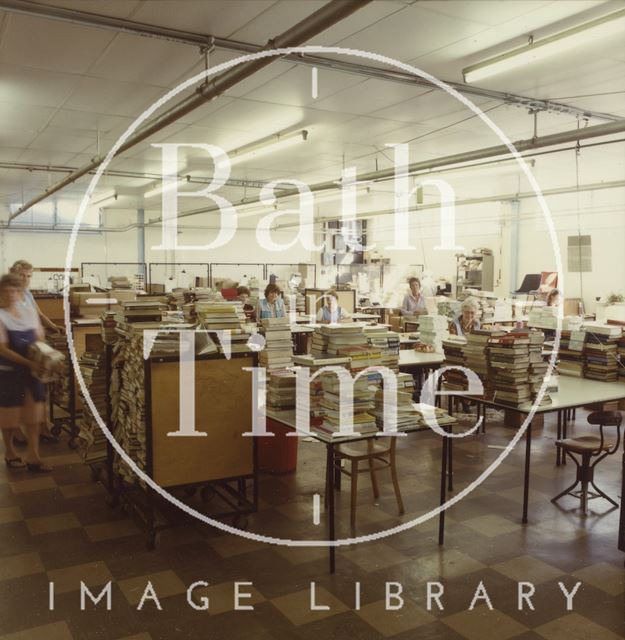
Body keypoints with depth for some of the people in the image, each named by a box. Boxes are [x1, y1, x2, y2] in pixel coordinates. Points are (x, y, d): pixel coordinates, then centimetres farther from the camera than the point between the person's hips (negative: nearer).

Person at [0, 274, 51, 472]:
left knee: (33, 414, 4)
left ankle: (33, 456, 11)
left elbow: (40, 339, 9)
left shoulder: (29, 311, 3)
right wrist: (29, 363, -26)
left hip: (32, 370, 4)